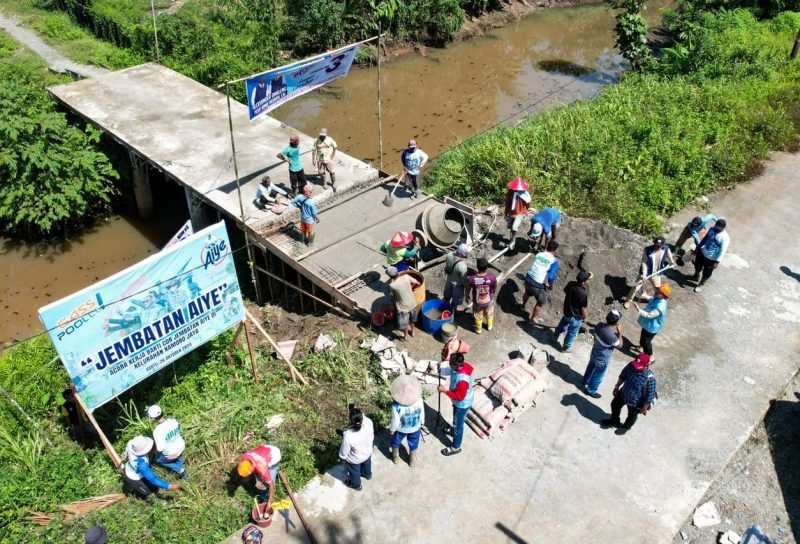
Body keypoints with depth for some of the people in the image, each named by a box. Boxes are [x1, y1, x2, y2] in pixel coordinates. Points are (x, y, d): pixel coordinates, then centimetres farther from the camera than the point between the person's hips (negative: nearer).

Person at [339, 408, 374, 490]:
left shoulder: (348, 435, -45)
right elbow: (364, 417, -7)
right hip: (367, 453, 4)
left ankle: (356, 485, 60)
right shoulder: (369, 423, -36)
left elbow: (344, 451, -23)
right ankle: (367, 474, 70)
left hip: (354, 459, -4)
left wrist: (342, 457, -4)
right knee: (366, 465, 38)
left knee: (354, 472, 31)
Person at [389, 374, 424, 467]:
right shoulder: (419, 400, -30)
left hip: (401, 429, -2)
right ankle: (412, 461, 53)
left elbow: (395, 421, -24)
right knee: (413, 445, 30)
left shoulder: (396, 405, -38)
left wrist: (392, 429, -2)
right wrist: (422, 423, 10)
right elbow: (422, 414, -11)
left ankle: (396, 458, 54)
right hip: (415, 428, 2)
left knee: (396, 443, 31)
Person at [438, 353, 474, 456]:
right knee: (456, 420, 34)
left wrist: (445, 391, -28)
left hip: (462, 404, -8)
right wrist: (438, 370, -12)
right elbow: (449, 371, 1)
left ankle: (456, 447, 35)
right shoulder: (461, 366, -20)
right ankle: (454, 430, 63)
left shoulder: (462, 380, -44)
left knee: (458, 424, 14)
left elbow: (459, 397, -32)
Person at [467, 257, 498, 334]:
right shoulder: (492, 277, -31)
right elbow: (495, 290, -12)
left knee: (478, 316, 29)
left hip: (477, 302, -1)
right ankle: (489, 326, 59)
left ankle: (478, 329, 53)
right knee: (489, 314, 33)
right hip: (489, 301, 1)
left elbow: (468, 291, -15)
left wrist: (468, 298, 8)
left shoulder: (471, 279, -33)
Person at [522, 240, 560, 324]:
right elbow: (551, 277, -26)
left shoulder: (539, 254, 1)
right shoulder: (554, 261, -17)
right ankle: (533, 318, 38)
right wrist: (551, 285, -5)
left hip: (528, 279, 6)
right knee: (541, 302, 23)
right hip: (538, 285, -6)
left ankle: (523, 306, 65)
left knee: (528, 293, 38)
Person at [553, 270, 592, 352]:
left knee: (563, 325, 35)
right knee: (572, 332, 21)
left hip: (567, 311, 6)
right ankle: (566, 347, 42)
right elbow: (584, 309, -25)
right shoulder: (584, 294, -37)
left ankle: (555, 337, 57)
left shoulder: (571, 284, -20)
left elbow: (565, 290, 5)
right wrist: (586, 316, -5)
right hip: (576, 317, -6)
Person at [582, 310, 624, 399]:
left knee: (591, 367, 34)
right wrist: (619, 332, -20)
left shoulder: (599, 325, -21)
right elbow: (620, 345, -21)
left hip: (594, 353, 7)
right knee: (598, 376, 20)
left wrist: (614, 330, -5)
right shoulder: (611, 336, -41)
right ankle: (591, 391, 41)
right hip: (602, 359, -7)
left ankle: (586, 380, 60)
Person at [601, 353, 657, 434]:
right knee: (615, 405, 29)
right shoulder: (631, 366, -25)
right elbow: (622, 376, -4)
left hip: (635, 402, -5)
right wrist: (617, 387, 8)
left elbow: (649, 395, -26)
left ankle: (626, 426, 59)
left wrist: (644, 408, -13)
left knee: (632, 415, 26)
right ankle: (614, 421, 61)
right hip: (623, 393, 5)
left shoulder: (650, 378, -39)